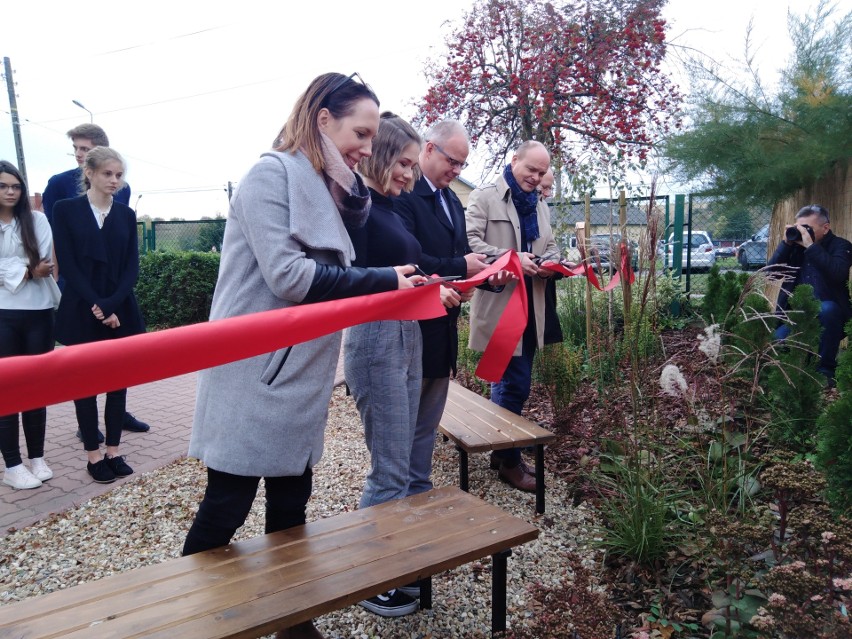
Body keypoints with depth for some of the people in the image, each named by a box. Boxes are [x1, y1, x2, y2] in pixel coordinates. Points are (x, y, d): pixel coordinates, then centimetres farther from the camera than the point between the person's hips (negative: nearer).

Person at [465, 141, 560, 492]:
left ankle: (503, 451, 28)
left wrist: (550, 264, -3)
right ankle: (508, 460, 8)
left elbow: (550, 247, 21)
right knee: (515, 384, -7)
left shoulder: (541, 207, 20)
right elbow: (470, 242, -13)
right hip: (499, 306, -7)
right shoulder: (484, 197, -3)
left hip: (530, 307, 8)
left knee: (508, 381, 15)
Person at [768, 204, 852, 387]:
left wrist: (810, 245, -27)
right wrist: (786, 243, -11)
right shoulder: (795, 245, 8)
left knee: (826, 308, -38)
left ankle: (826, 370, -23)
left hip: (828, 314, -3)